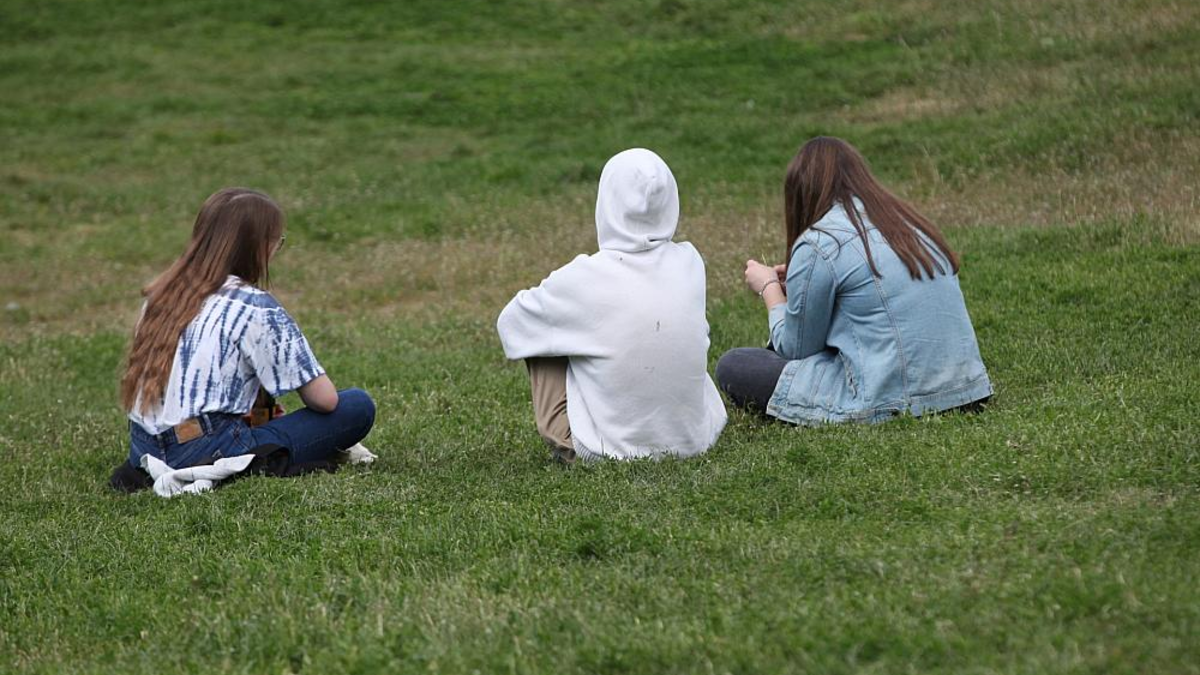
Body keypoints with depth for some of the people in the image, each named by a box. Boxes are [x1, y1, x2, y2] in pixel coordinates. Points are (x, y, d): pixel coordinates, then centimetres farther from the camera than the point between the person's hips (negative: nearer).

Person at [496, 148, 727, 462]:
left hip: (612, 445, -4)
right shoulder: (690, 263, -4)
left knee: (541, 336, 15)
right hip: (693, 438, 4)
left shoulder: (583, 278, -15)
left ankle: (564, 444, 18)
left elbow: (509, 324, 2)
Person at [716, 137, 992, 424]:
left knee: (732, 366, 4)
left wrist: (769, 288, 20)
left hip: (889, 402, -8)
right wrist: (794, 282, 24)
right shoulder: (909, 221, 14)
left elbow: (794, 349, 3)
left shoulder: (819, 244, -9)